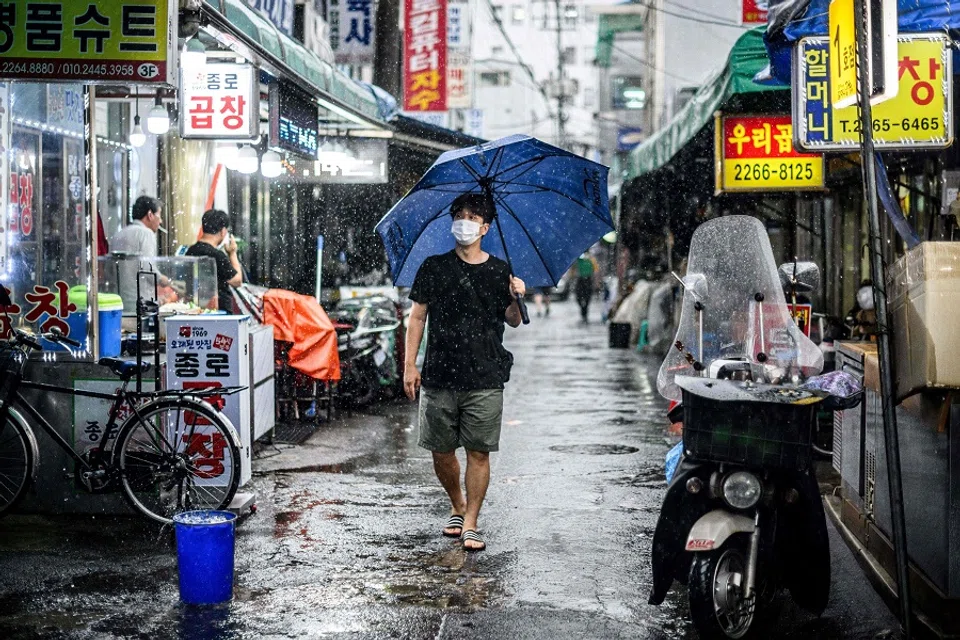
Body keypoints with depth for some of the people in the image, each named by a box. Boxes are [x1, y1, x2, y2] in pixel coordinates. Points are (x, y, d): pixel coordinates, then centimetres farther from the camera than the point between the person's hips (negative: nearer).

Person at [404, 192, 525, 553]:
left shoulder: (499, 272, 6)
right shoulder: (434, 268, 5)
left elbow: (513, 321, 12)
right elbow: (417, 317, 6)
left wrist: (516, 299, -10)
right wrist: (410, 364, -1)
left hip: (485, 378, 0)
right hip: (439, 377, 1)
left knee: (479, 452, -2)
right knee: (441, 452, 6)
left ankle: (470, 524, 7)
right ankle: (458, 507, 30)